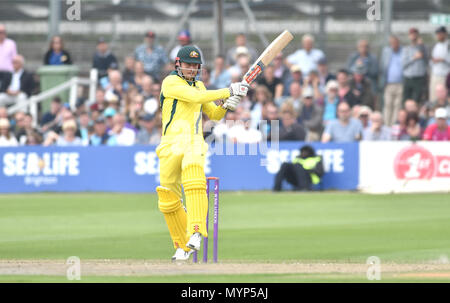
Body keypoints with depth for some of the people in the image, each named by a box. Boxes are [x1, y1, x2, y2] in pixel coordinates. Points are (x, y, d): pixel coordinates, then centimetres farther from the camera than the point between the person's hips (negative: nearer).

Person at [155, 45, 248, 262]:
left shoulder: (198, 86, 20)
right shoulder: (171, 82, -1)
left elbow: (214, 114, 27)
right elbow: (196, 97, -16)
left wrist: (225, 106, 5)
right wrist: (229, 91, -14)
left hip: (194, 145, 2)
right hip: (171, 144, -2)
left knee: (194, 178, -30)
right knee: (169, 200, 2)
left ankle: (196, 232, -41)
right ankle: (183, 246, 18)